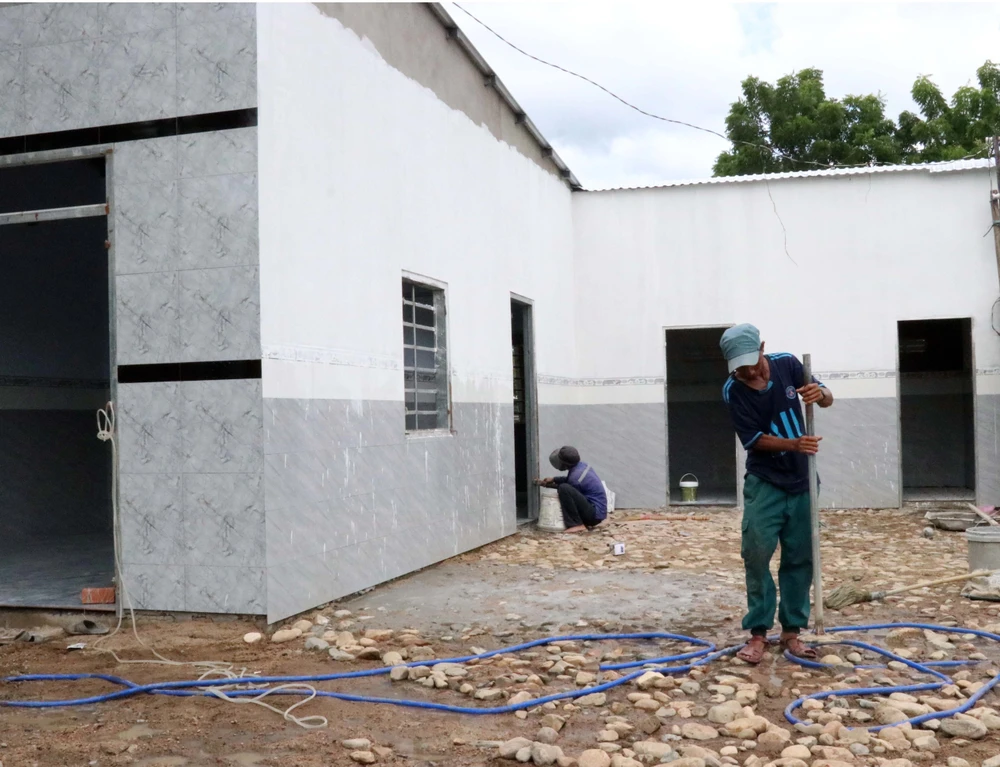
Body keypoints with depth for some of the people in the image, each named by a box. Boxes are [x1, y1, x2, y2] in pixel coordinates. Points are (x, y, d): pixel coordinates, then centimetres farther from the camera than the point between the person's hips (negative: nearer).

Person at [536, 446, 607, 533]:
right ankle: (587, 523, 15)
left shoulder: (575, 477, -22)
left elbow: (564, 489, -2)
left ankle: (576, 524, -15)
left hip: (594, 514, -10)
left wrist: (547, 485, 10)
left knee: (564, 488, -23)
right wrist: (553, 479, 15)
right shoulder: (581, 465, 5)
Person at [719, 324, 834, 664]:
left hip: (801, 481, 3)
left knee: (800, 558, 5)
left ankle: (791, 631, 15)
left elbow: (828, 399, 1)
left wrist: (820, 393, -23)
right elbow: (755, 439, -14)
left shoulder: (787, 365, -7)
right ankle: (758, 633, 1)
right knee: (757, 554, -11)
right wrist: (794, 444, -30)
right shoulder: (733, 390, -15)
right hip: (764, 483, -3)